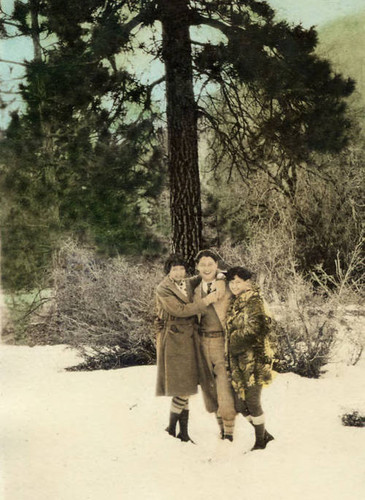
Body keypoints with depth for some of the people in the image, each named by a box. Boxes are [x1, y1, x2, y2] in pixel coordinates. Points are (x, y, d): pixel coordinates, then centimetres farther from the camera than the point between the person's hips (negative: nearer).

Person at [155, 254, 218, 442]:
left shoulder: (189, 285, 12)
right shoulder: (163, 289, -10)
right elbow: (180, 310, -19)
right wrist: (205, 301, -19)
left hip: (189, 340, 7)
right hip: (174, 341, -7)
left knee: (185, 387, 8)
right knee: (182, 388, -9)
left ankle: (184, 432, 14)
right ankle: (171, 430, 5)